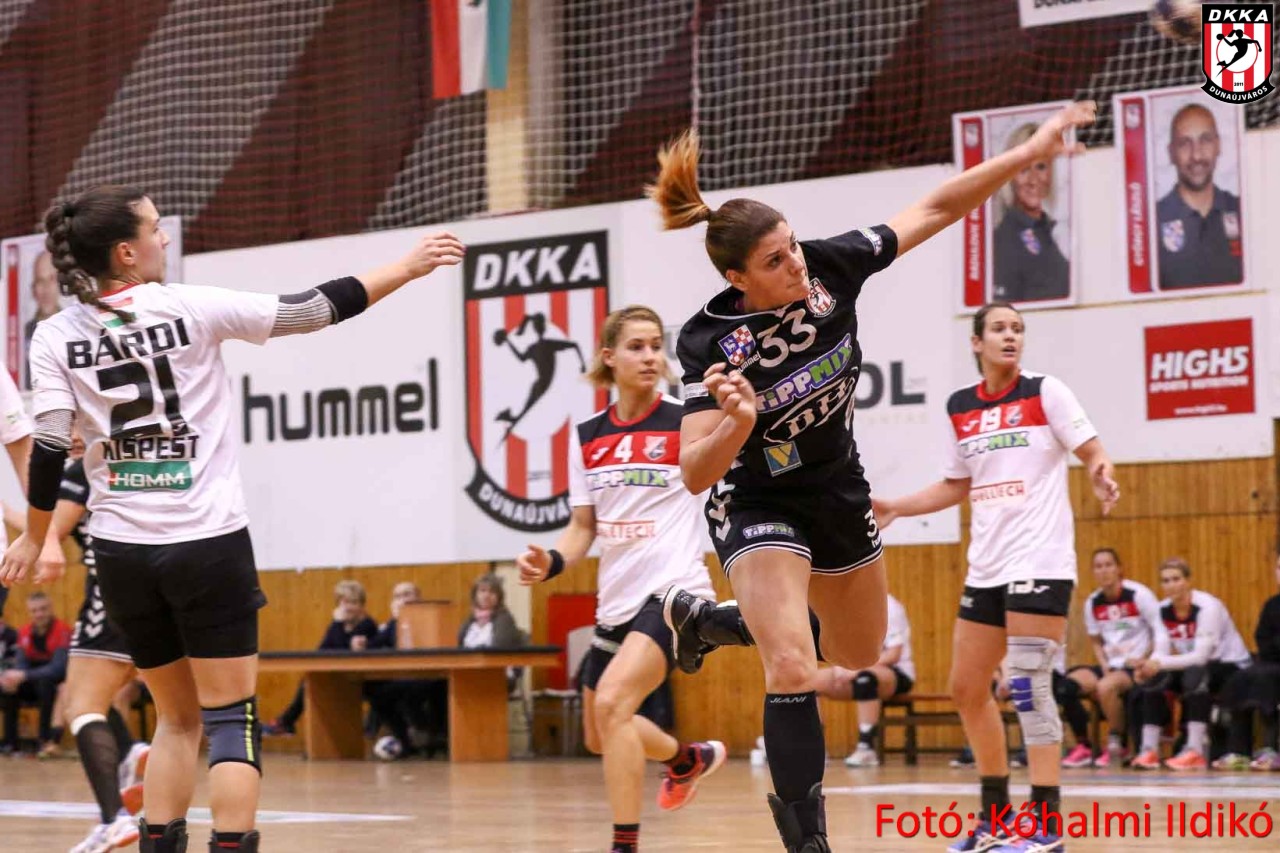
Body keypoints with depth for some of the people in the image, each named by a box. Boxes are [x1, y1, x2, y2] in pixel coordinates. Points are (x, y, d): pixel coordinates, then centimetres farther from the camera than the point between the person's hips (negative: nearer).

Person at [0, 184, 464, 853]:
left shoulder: (55, 336, 1)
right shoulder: (189, 309, -5)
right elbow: (316, 309, -3)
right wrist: (406, 268, 6)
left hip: (122, 548, 3)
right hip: (209, 544, -3)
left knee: (177, 716, 16)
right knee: (230, 714, 1)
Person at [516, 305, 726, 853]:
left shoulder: (684, 422, -6)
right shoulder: (586, 436, 7)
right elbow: (584, 526, 13)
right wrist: (552, 562, -7)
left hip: (673, 591, -7)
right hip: (616, 601, 7)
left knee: (612, 702, -28)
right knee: (600, 738, 17)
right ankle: (690, 758, 48)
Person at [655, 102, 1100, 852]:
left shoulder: (831, 265, -20)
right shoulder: (710, 342, -29)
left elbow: (935, 209, -9)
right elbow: (697, 474, -32)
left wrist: (1028, 153, -14)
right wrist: (736, 422, -52)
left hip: (838, 492, 6)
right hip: (759, 505, -6)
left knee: (859, 655, 23)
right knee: (793, 670, -24)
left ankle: (708, 619, 45)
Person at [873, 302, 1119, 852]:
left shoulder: (1044, 392, -4)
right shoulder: (960, 408, 9)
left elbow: (1094, 455, -5)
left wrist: (1101, 477, -27)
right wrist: (894, 509, 12)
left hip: (1039, 559, -6)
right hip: (986, 567, 6)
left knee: (1028, 684, -13)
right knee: (966, 687, 8)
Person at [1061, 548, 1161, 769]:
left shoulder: (1139, 595, -8)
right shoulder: (1093, 603, 7)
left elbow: (1161, 635, -7)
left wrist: (1143, 660, -15)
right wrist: (1105, 666, -1)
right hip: (1110, 665, 6)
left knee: (1106, 686, -34)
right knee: (1070, 683, -19)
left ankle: (1117, 747, -14)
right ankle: (1083, 748, -10)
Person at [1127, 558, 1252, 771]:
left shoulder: (1206, 606, -22)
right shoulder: (1164, 610, -1)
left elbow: (1201, 656, -29)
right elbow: (1161, 652, -8)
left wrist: (1160, 664, -39)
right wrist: (1146, 665, -31)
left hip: (1230, 666, -6)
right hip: (1192, 667, 6)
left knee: (1195, 673, -37)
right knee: (1153, 681, -19)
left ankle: (1196, 752, -40)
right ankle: (1149, 750, -16)